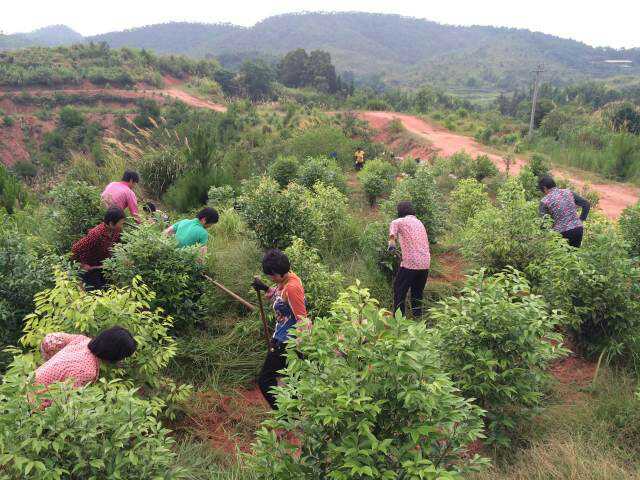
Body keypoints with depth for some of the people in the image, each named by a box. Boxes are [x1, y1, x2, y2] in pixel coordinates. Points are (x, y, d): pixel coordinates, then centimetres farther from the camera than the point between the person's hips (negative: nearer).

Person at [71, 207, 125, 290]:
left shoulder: (116, 231, -14)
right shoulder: (96, 234, -35)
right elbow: (75, 249, -28)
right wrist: (83, 265, -18)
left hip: (103, 266, 6)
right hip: (90, 268, -6)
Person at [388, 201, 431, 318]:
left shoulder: (402, 221, 0)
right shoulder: (419, 223, 21)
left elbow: (394, 224, -25)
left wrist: (392, 239, -35)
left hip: (410, 263, -6)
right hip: (425, 264, 7)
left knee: (399, 291, 6)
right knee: (417, 292, 20)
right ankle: (418, 317, 22)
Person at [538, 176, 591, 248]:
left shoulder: (545, 201, -3)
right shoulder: (568, 192, 9)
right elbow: (587, 204, 12)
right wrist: (581, 220, 15)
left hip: (562, 233, -4)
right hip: (578, 229, 5)